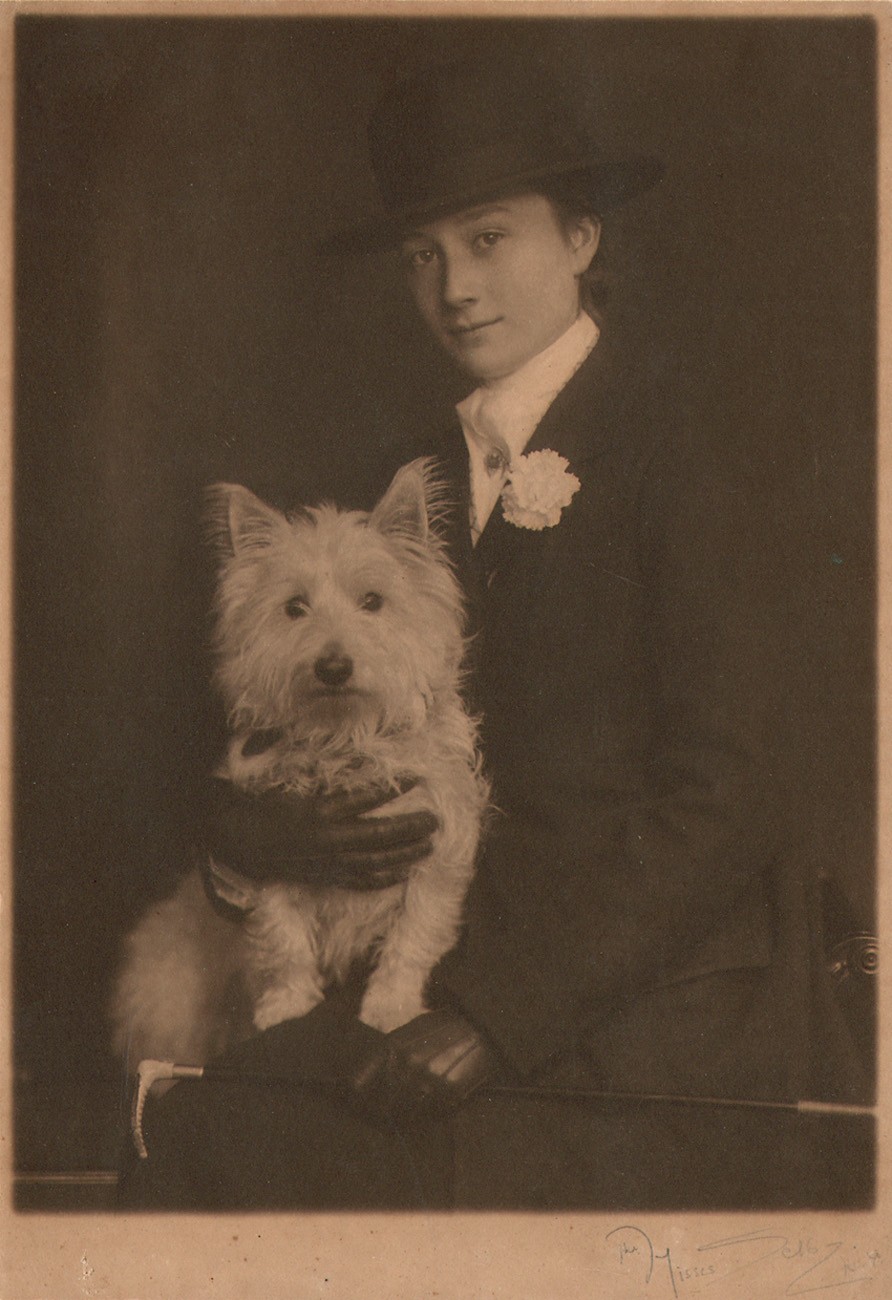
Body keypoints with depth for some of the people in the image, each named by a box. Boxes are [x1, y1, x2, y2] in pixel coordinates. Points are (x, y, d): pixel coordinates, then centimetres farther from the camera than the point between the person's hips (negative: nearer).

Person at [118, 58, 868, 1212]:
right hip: (466, 976, 5)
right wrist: (273, 833, -11)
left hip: (658, 1000, -5)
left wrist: (497, 1015, -19)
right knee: (188, 1136, -18)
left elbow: (716, 802, -12)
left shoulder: (681, 470, -6)